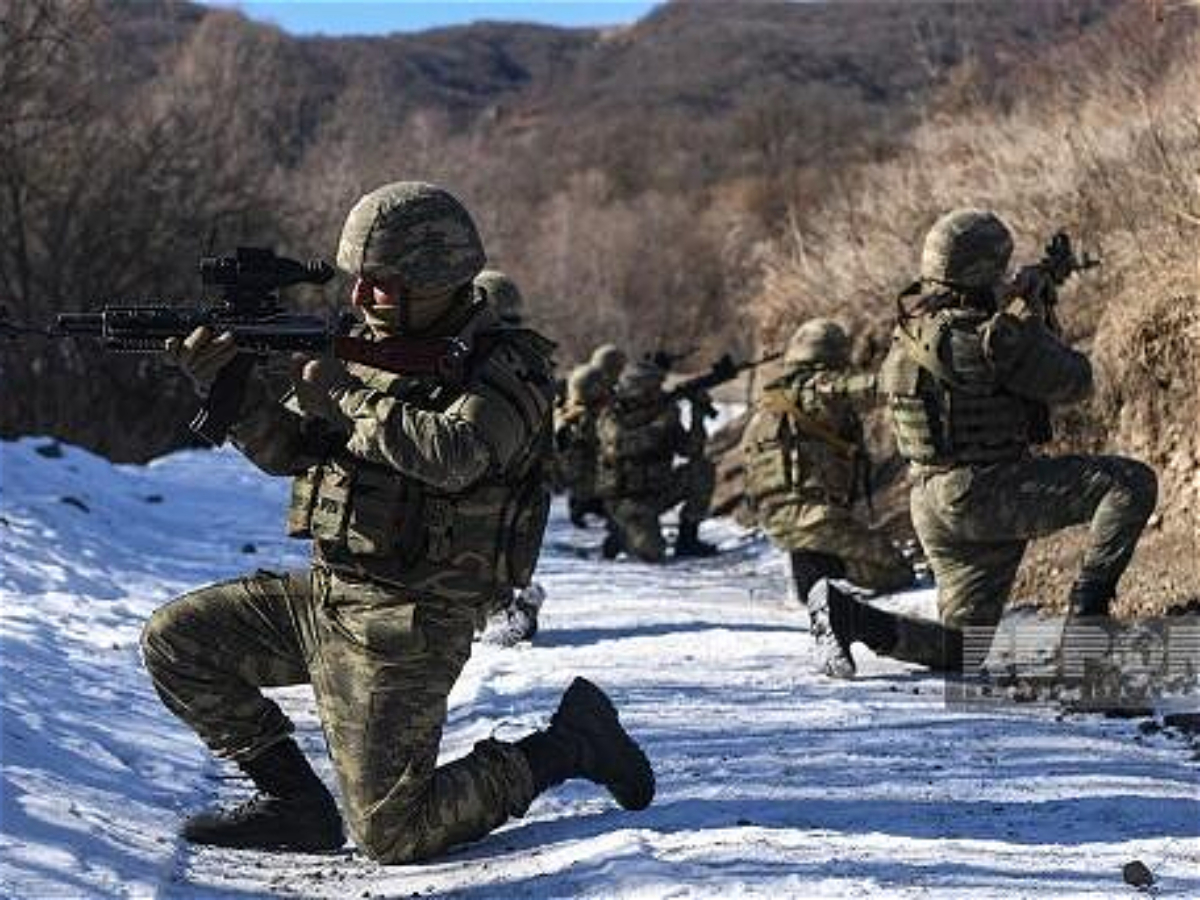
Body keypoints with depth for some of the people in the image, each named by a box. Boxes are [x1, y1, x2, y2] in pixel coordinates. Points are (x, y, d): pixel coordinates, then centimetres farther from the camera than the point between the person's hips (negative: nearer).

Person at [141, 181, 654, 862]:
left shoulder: (508, 367, -12)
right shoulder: (371, 351, 9)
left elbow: (451, 456, -31)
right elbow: (287, 449, 8)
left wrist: (345, 394, -21)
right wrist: (225, 383, -9)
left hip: (403, 625, -8)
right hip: (324, 594, 8)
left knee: (393, 837, -8)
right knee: (175, 640, 3)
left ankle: (566, 746, 11)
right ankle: (294, 800, 12)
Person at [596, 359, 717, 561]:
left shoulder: (662, 412, 1)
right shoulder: (612, 418, -14)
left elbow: (691, 449, -2)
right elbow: (621, 444, -36)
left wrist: (698, 417, -18)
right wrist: (660, 424, -34)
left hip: (656, 493, 6)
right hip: (627, 501, -6)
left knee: (704, 469, -12)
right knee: (653, 554, -28)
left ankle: (687, 538, -2)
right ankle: (622, 533, 7)